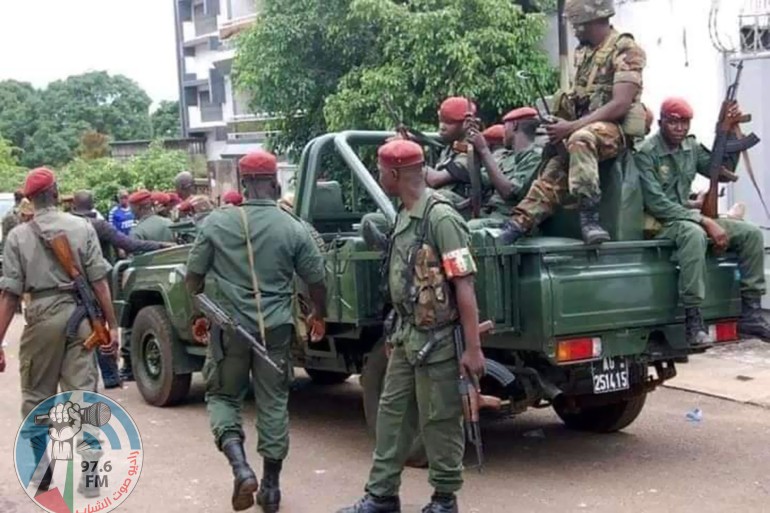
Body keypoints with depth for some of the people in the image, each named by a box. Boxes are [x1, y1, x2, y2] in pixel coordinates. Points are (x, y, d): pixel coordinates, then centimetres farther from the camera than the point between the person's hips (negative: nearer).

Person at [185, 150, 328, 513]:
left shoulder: (216, 223, -5)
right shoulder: (293, 228, -5)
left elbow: (193, 277, 1)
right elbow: (316, 281, 3)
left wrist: (201, 314, 20)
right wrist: (319, 316, 22)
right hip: (275, 329, 1)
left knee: (222, 396, 15)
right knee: (273, 404, 12)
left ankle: (241, 469, -5)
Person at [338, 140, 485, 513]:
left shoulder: (440, 217, -19)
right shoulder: (404, 216, 8)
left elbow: (464, 286, -21)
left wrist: (473, 348, -21)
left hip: (437, 340, -9)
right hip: (406, 335, 9)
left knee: (439, 421, 4)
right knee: (392, 413, 13)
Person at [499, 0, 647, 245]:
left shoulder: (625, 50, -8)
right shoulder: (582, 52, 17)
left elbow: (620, 105, -18)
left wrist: (572, 126, -22)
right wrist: (559, 124, 1)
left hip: (614, 129, -7)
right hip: (583, 129, 7)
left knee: (580, 140, -36)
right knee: (555, 169, -16)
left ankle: (589, 216, -34)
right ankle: (520, 223, -19)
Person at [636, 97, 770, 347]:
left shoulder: (691, 147, 9)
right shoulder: (646, 154, -13)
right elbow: (656, 203, -21)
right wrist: (705, 221, -25)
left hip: (689, 217, 8)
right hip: (659, 224, -8)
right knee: (694, 234, -40)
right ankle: (693, 319, -38)